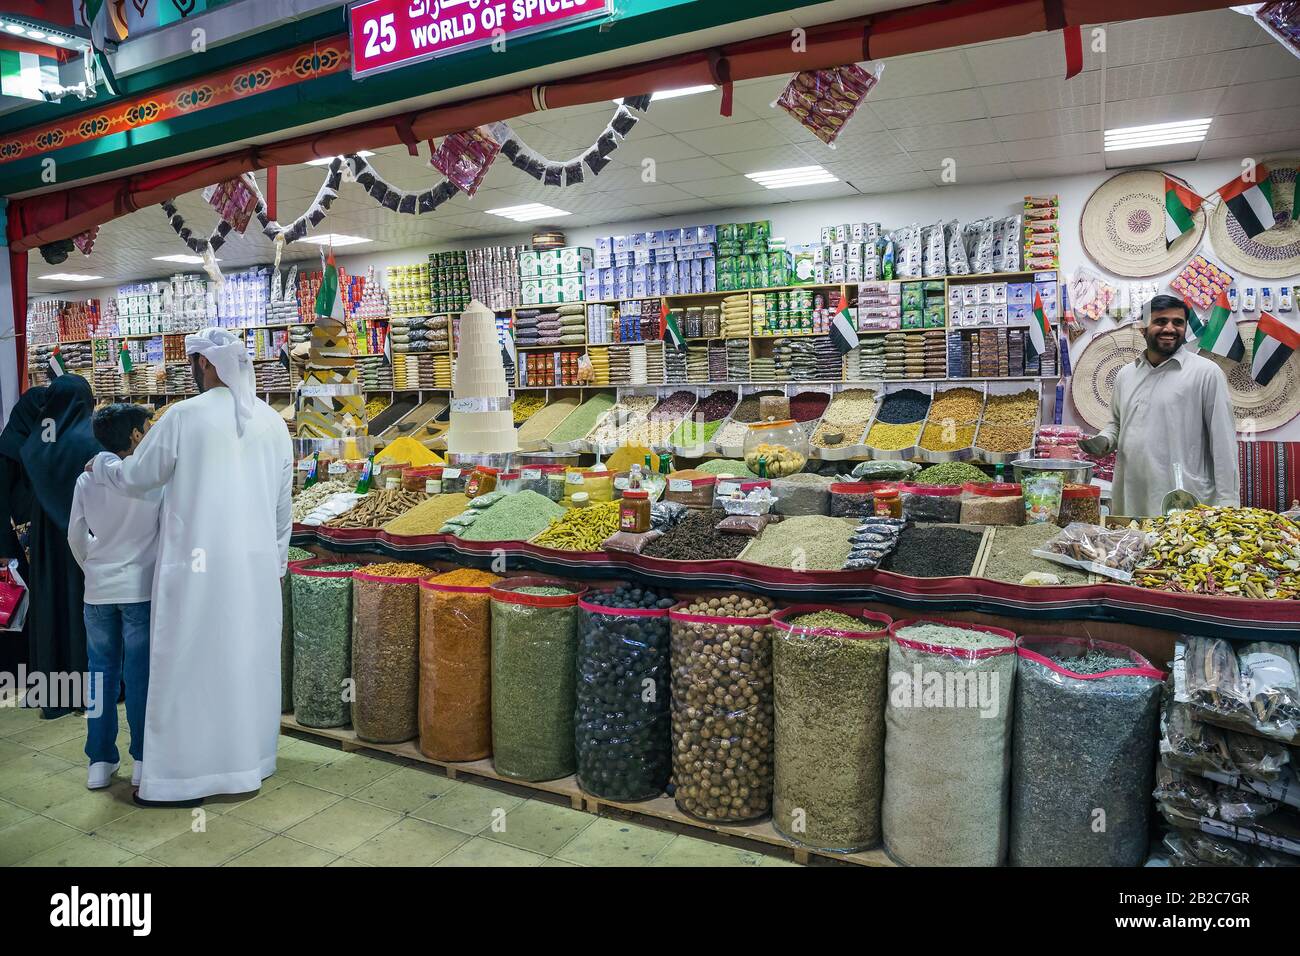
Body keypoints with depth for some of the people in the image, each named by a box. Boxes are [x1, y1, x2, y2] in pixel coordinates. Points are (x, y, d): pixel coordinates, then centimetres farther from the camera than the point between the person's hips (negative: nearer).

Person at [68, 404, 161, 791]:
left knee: (101, 671, 12)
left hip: (98, 589, 4)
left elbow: (76, 537, 8)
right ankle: (143, 760, 11)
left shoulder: (88, 479, 2)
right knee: (141, 673, 4)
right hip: (140, 588, -3)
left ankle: (100, 762, 18)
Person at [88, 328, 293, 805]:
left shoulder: (185, 416, -10)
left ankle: (182, 775, 13)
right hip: (257, 565, 5)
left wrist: (99, 465, 23)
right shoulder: (272, 421, 3)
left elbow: (134, 477, 1)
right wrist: (277, 560, 17)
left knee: (191, 663, 4)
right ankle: (250, 759, 25)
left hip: (198, 564, -5)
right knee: (250, 659, 13)